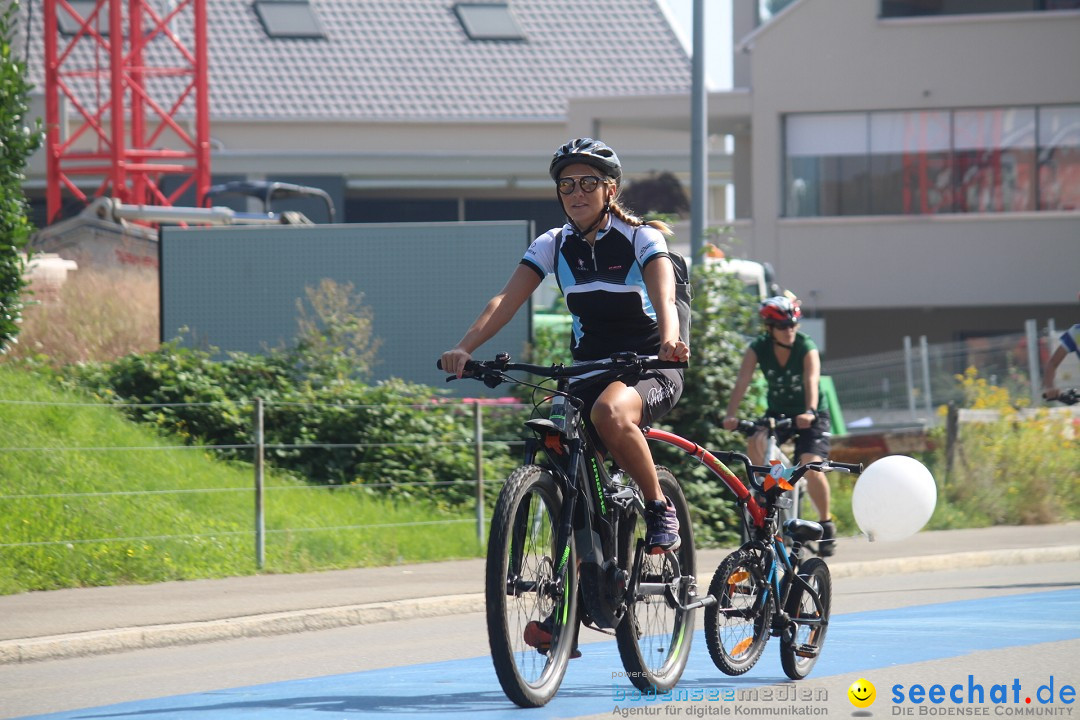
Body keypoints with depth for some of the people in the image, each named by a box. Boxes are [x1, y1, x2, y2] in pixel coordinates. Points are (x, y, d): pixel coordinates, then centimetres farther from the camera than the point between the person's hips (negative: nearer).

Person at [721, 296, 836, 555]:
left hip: (809, 416, -2)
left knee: (811, 468, -21)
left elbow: (812, 381, -35)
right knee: (756, 443, -29)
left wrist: (809, 412, -53)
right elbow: (742, 382, -25)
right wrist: (731, 415, -41)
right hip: (777, 413, 2)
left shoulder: (806, 348, -20)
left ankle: (826, 522, -1)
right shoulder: (758, 349, -14)